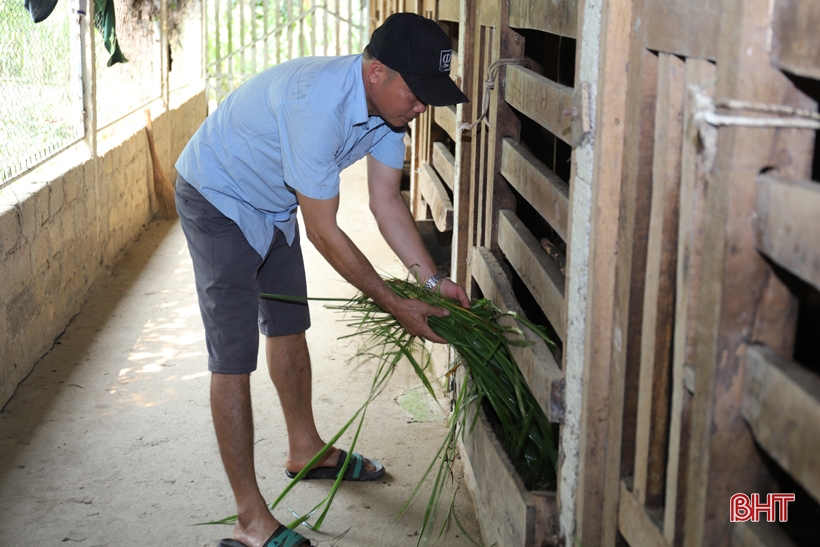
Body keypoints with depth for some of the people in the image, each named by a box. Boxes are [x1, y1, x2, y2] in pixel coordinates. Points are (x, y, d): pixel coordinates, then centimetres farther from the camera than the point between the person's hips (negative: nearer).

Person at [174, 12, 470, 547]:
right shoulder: (317, 104, -39)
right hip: (218, 199, -9)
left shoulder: (388, 104, -12)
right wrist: (396, 305, -27)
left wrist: (432, 280, -12)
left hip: (273, 205, 9)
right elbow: (325, 234, -33)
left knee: (288, 326, 20)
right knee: (233, 357, -10)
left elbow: (387, 200, -4)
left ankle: (306, 450, 41)